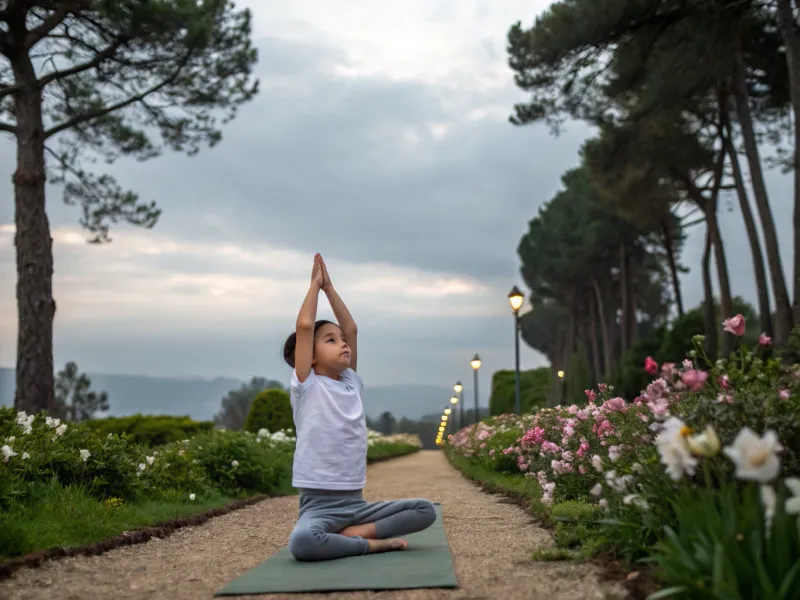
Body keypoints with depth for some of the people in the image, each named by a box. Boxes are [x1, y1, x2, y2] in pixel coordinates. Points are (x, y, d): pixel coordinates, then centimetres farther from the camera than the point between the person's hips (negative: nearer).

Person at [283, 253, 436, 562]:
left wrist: (329, 287, 15)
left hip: (357, 503, 6)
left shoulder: (351, 383, 14)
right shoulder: (307, 386, -1)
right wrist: (315, 284, 3)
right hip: (318, 504, -6)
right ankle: (371, 543, -16)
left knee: (425, 510, -12)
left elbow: (351, 329, 13)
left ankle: (351, 534, -13)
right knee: (302, 541, -38)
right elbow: (304, 326, -9)